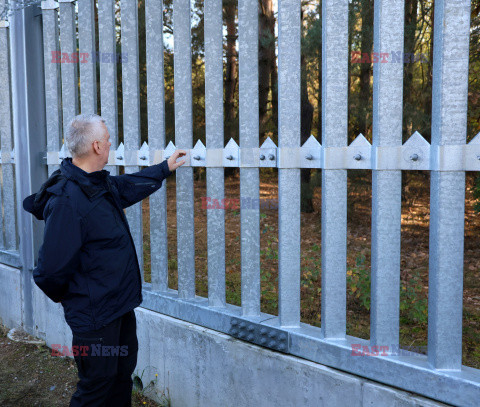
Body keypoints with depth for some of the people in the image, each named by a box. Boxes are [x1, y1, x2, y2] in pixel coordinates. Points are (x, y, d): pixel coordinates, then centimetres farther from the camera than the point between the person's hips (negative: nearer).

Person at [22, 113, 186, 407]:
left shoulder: (102, 184, 2)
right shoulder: (67, 200, -28)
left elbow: (130, 186, 26)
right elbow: (52, 269, -25)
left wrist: (165, 168, 33)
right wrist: (67, 297, -6)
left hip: (120, 303, 9)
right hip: (94, 314, -9)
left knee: (124, 370, 23)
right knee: (97, 383, 6)